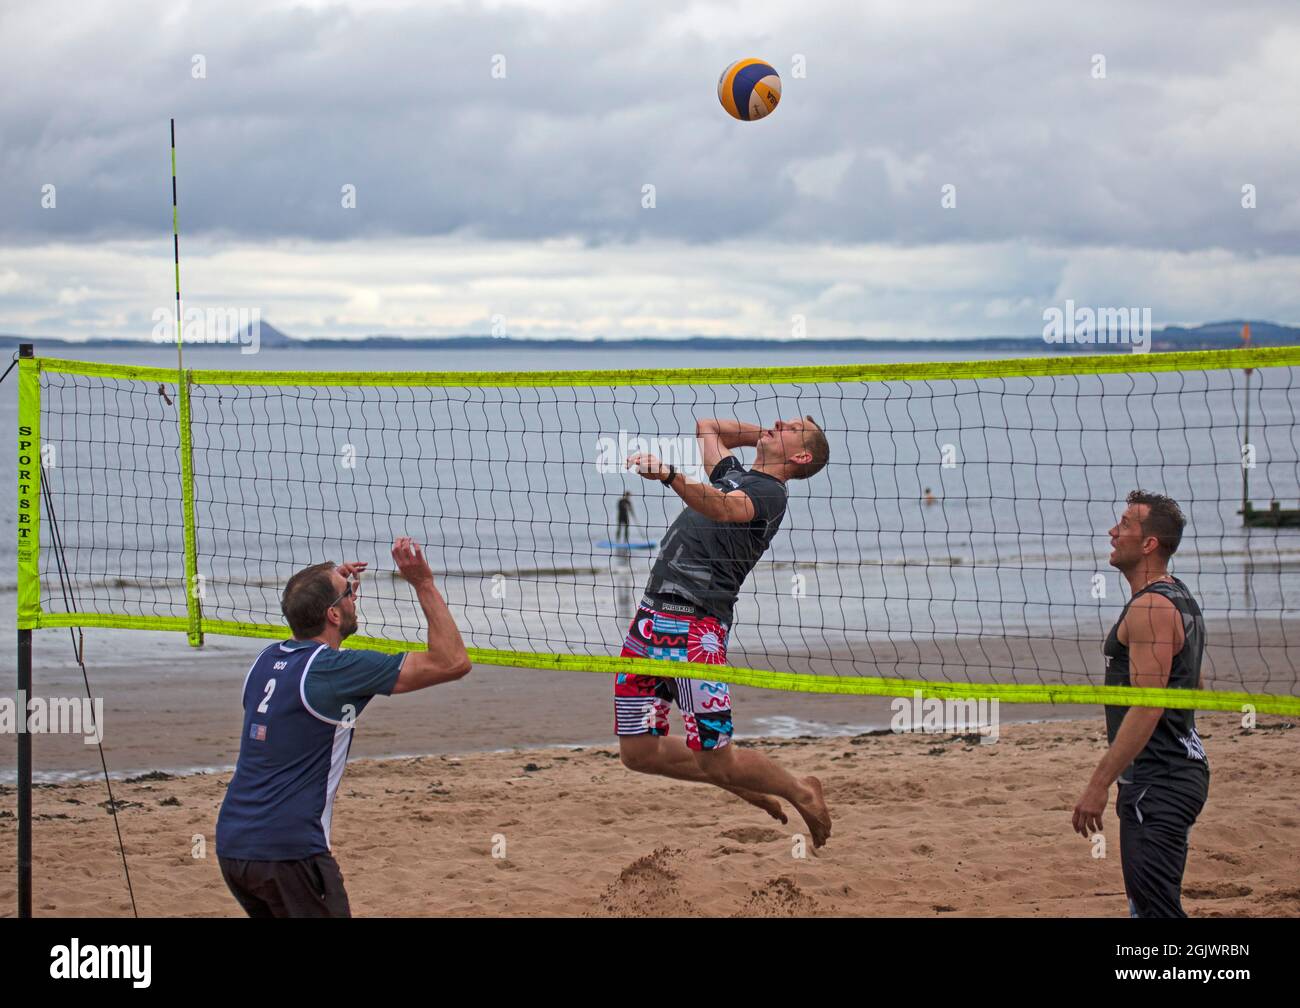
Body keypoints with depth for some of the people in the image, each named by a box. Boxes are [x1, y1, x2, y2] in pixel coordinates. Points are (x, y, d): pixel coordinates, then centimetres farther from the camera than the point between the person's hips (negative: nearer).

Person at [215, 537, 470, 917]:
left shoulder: (268, 660, 10)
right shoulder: (337, 670, -13)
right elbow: (451, 662, -11)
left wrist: (332, 583, 29)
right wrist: (424, 583, -5)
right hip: (288, 853, -8)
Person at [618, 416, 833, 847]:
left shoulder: (769, 492, -5)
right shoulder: (733, 474, 22)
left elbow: (723, 508, -29)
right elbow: (707, 426, 44)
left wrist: (669, 476, -45)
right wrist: (765, 435, 33)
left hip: (696, 626, -9)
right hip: (652, 617, 9)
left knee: (716, 760, -9)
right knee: (638, 751, 6)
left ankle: (800, 792, 17)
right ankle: (743, 785, 26)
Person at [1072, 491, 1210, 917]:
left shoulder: (1150, 607, -17)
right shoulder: (1180, 599, 16)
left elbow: (1148, 706, -24)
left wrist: (1099, 784, -25)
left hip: (1156, 782, -11)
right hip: (1180, 769, 11)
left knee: (1155, 908, -13)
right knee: (1147, 905, 16)